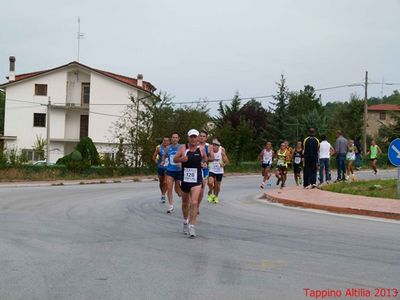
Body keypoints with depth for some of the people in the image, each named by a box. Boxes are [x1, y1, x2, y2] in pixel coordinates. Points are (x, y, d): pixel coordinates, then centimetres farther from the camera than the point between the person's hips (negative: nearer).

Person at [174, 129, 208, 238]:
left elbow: (205, 158, 20)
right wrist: (181, 159, -19)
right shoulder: (183, 148, -3)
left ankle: (191, 226, -13)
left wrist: (204, 162, 0)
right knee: (185, 203, 17)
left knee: (194, 203, -16)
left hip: (197, 180, -1)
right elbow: (175, 160, 1)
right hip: (185, 179, 1)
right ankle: (185, 222, 41)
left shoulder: (201, 149, 1)